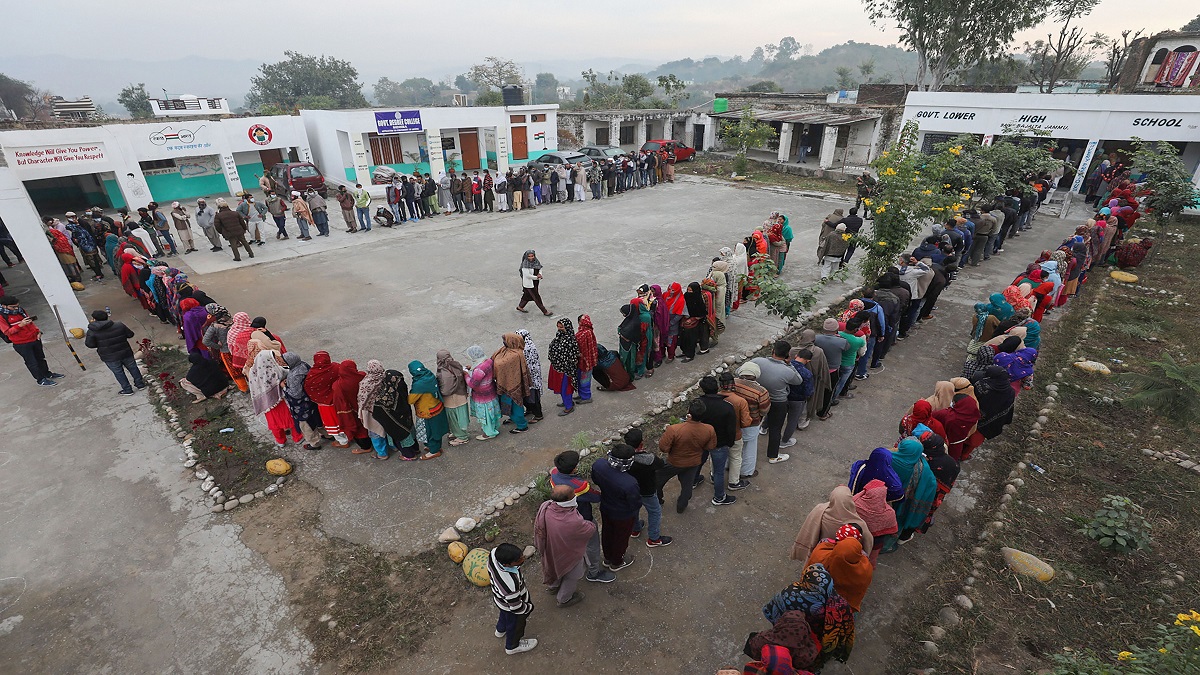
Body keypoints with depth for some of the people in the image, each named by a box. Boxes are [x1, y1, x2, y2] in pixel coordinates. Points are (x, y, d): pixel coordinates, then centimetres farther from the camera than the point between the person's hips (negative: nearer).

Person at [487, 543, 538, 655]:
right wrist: (529, 608, -8)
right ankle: (512, 646, 59)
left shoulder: (494, 553, -34)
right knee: (515, 626, 28)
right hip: (509, 607, -5)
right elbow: (516, 607, -27)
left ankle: (500, 630, 70)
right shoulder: (510, 585, -50)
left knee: (504, 614, 38)